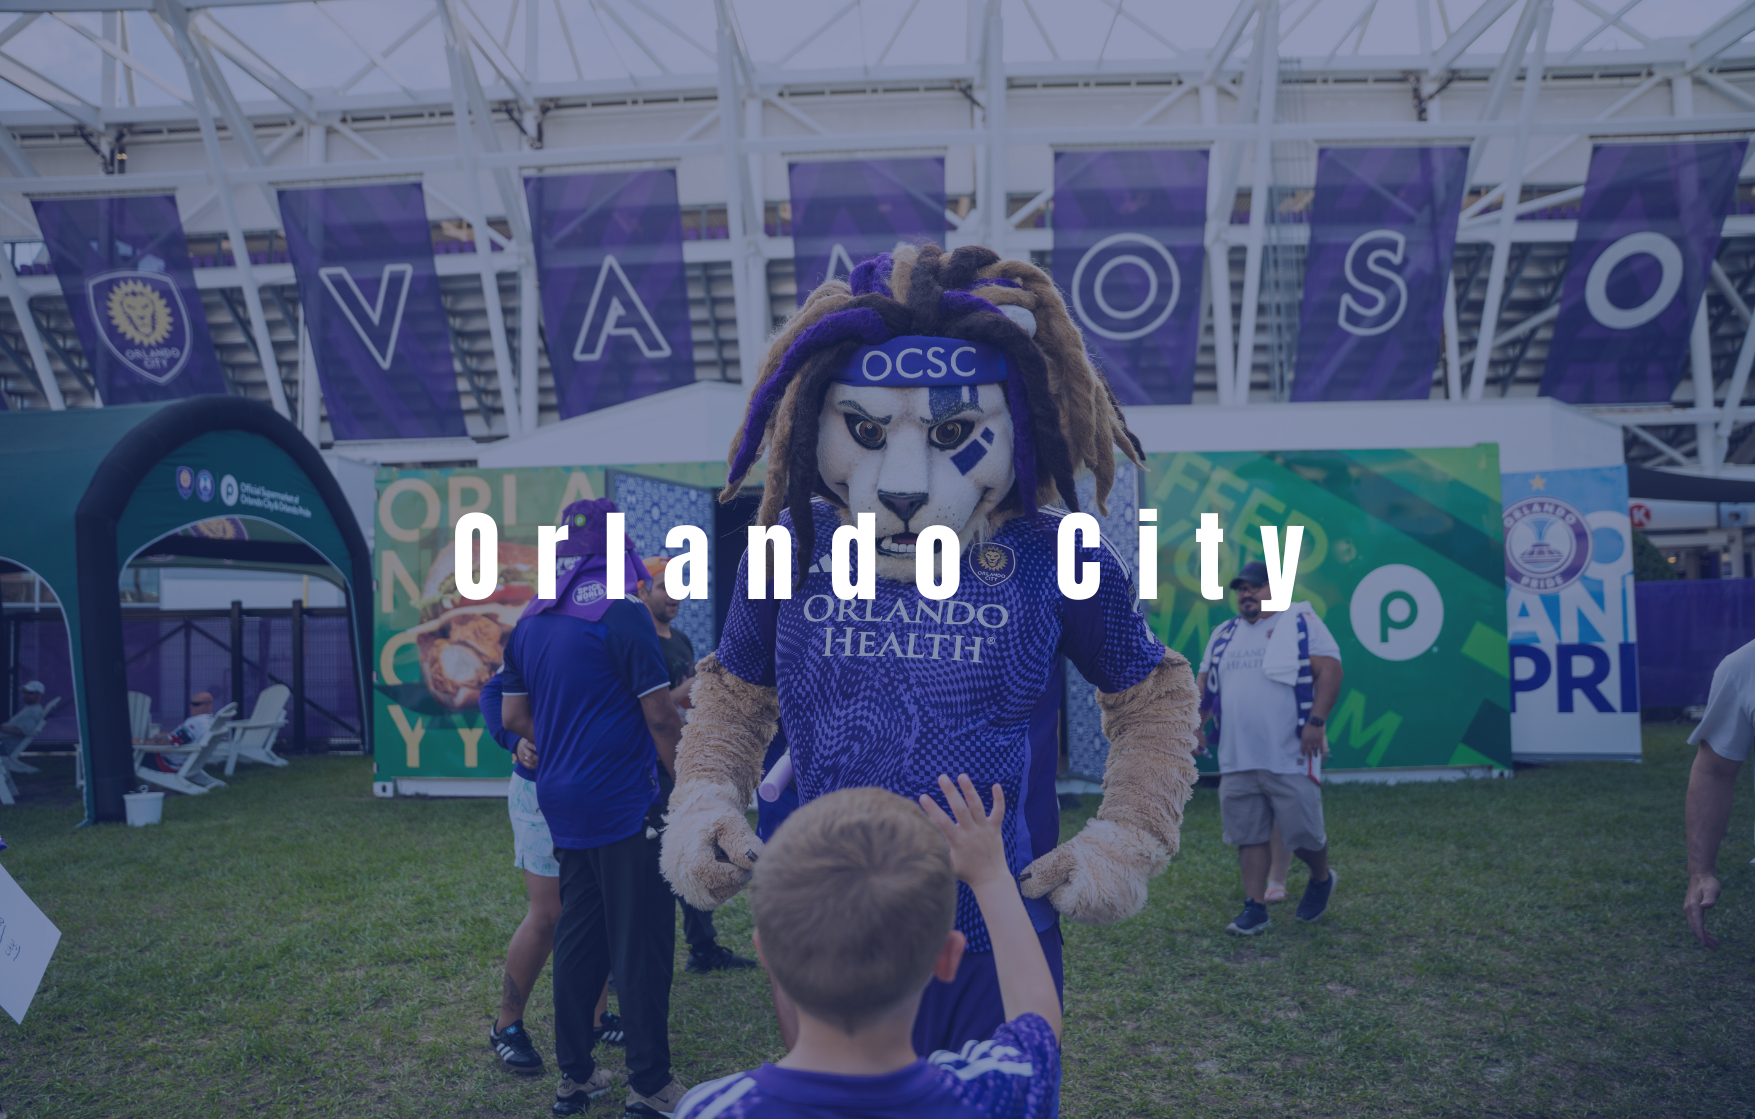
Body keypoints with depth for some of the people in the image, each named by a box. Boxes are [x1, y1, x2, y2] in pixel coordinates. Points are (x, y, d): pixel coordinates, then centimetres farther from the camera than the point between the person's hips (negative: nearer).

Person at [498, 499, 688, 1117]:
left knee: (578, 937, 15)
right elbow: (660, 717, -14)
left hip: (563, 804, 7)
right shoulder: (623, 614, -13)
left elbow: (513, 717, 12)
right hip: (625, 803, -7)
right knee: (641, 943, 1)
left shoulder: (530, 621, 8)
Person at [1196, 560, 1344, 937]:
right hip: (1236, 760, 5)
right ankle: (1255, 909, 14)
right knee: (1247, 835, 5)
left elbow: (1330, 669, -8)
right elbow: (1204, 683, 20)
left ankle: (1321, 879, 33)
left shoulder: (1301, 621, 0)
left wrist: (1316, 721, -17)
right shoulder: (1224, 635, 16)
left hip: (1290, 757, -5)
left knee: (1302, 831, 3)